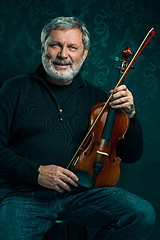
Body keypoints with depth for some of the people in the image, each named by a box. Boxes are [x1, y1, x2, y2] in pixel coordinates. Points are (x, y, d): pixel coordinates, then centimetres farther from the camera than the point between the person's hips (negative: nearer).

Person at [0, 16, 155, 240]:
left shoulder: (95, 97, 11)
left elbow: (132, 154, 11)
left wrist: (130, 114, -7)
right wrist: (36, 171, -16)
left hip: (83, 192, 3)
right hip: (25, 195, -2)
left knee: (143, 214, -17)